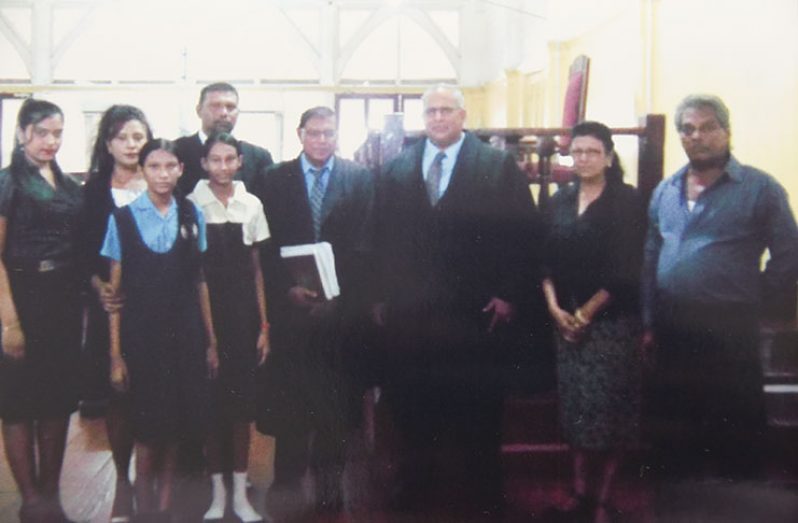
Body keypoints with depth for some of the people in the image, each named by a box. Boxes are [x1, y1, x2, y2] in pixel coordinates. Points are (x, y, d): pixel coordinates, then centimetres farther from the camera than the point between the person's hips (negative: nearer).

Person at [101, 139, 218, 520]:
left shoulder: (192, 215, 4)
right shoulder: (123, 218, -3)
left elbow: (199, 280, 8)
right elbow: (115, 289, -2)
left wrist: (210, 341, 7)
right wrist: (115, 354, -5)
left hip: (185, 331, 2)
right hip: (141, 332, -2)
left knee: (176, 421, 8)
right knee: (148, 424, 3)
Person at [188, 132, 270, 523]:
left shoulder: (251, 205, 5)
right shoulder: (191, 205, -3)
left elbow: (257, 269, 8)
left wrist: (264, 325, 4)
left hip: (243, 313, 2)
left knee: (242, 398, 5)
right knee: (210, 399, 2)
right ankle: (217, 491, 16)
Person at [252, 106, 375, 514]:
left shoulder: (360, 180, 5)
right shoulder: (274, 180, 7)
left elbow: (364, 243, 0)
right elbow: (266, 244, 4)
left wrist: (336, 290, -10)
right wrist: (289, 287, -8)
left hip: (340, 302, 0)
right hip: (289, 302, 1)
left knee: (334, 393, 4)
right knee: (287, 391, 3)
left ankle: (328, 480, 15)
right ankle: (288, 471, 18)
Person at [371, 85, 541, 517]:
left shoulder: (498, 166, -1)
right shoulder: (397, 169, 10)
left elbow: (524, 234, -4)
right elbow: (383, 236, 7)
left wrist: (510, 295, -8)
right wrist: (381, 296, 3)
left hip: (474, 312, -2)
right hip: (408, 312, 3)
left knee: (477, 405, 9)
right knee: (411, 401, 11)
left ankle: (482, 490, 27)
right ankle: (414, 480, 30)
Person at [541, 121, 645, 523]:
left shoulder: (627, 201, -5)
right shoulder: (560, 201, 9)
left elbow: (626, 268, -11)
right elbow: (545, 260, 8)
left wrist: (586, 313, -10)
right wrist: (555, 308, -6)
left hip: (612, 320, -4)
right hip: (566, 320, 4)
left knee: (608, 407, -1)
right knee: (575, 405, 8)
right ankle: (579, 490, 18)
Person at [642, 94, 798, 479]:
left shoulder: (760, 188, -4)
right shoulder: (664, 191, 11)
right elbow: (650, 260, 12)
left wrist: (745, 299, -3)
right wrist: (649, 322, 7)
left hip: (730, 332, -5)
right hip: (672, 331, 5)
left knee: (736, 434, 4)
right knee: (673, 429, 14)